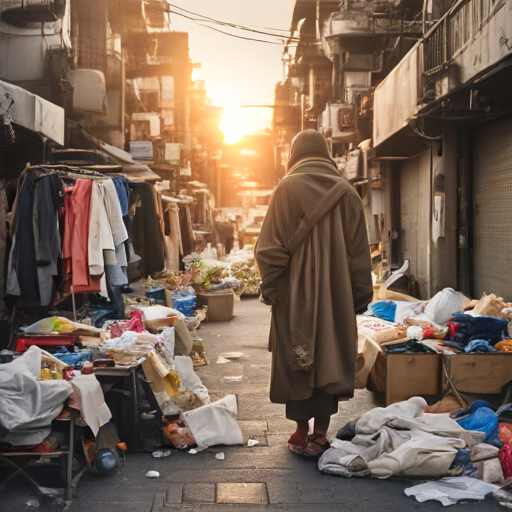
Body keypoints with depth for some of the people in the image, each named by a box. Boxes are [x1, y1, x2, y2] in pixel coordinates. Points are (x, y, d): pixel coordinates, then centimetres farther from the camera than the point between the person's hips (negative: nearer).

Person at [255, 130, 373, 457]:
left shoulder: (288, 188, -5)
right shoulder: (346, 192, 3)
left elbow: (272, 247, -9)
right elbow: (360, 251, 3)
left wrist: (270, 288, 0)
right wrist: (361, 295, 9)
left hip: (296, 294, -2)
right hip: (335, 294, 2)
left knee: (296, 360, 8)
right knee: (330, 358, 9)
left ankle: (301, 434, 14)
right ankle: (320, 435, 11)